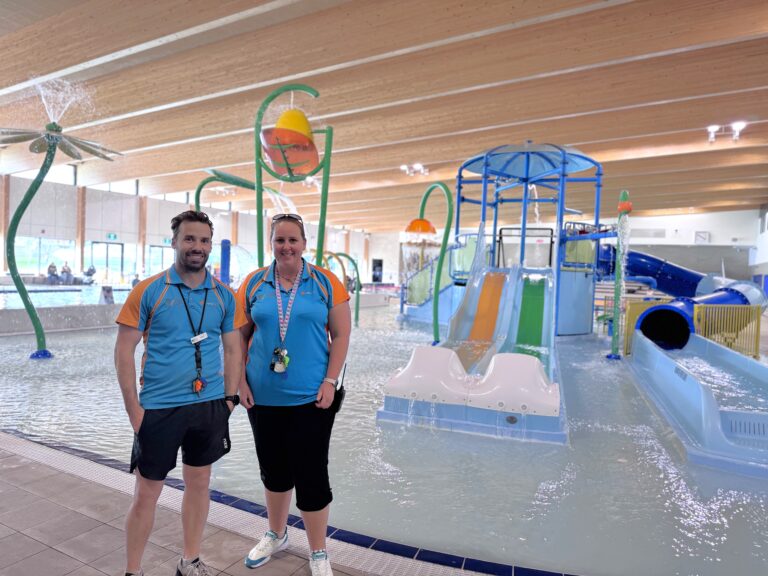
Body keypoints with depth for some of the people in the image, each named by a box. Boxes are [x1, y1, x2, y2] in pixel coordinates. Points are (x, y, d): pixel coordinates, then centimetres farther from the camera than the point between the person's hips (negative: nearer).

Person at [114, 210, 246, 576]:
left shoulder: (223, 295, 2)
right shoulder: (148, 291, -7)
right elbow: (124, 350, -6)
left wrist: (229, 398, 3)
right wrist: (133, 408, -9)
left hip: (209, 406, 3)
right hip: (159, 408, -3)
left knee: (199, 483, 16)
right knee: (146, 493, 9)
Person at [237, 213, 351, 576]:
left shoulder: (325, 282, -4)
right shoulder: (253, 283, 2)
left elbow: (341, 334, -4)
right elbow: (240, 336, 6)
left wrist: (330, 381, -11)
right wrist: (241, 381, -1)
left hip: (310, 397, -3)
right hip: (263, 396, 3)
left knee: (311, 474, 4)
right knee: (273, 469, 19)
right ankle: (276, 535, 44)